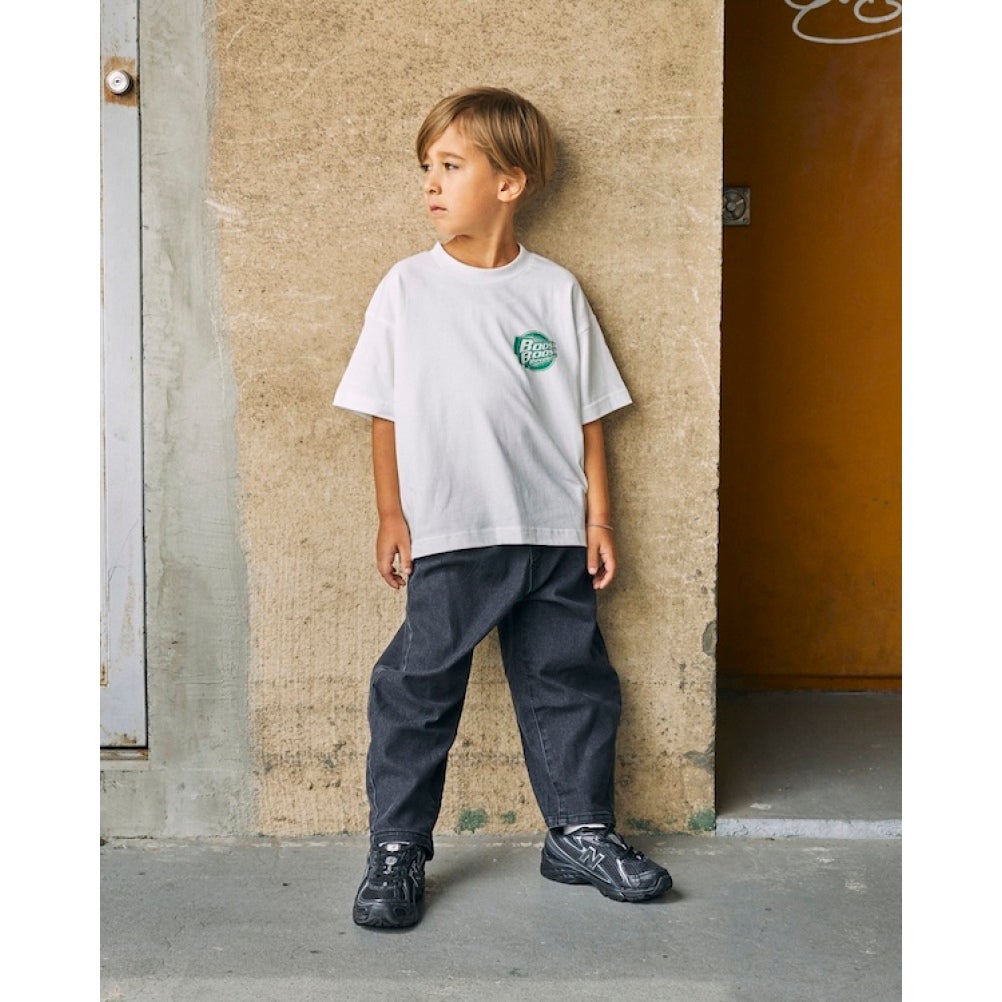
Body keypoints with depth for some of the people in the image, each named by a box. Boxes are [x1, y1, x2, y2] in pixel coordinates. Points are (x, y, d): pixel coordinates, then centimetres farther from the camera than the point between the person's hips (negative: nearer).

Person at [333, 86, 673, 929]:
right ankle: (397, 850, 20)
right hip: (449, 538, -1)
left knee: (572, 685, 11)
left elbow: (587, 415, 5)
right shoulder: (408, 288, 0)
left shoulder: (555, 292, 2)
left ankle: (582, 834, 28)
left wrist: (598, 518, 3)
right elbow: (385, 413, 3)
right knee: (418, 693, 4)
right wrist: (391, 518, 0)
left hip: (554, 534, 2)